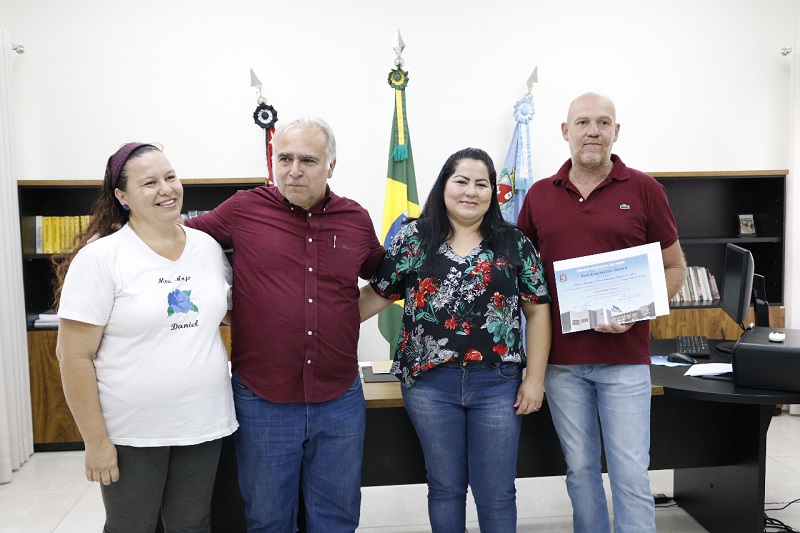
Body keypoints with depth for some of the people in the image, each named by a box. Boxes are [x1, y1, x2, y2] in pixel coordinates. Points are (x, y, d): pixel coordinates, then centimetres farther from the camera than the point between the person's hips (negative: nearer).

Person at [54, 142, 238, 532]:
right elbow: (74, 356, -12)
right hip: (131, 434, -3)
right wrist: (95, 441, -12)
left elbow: (230, 310, 18)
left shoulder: (209, 247, 2)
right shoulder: (100, 257, -12)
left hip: (204, 425, 4)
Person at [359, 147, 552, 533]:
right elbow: (376, 295, 4)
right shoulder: (414, 239, 2)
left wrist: (535, 379, -2)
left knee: (497, 492, 9)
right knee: (445, 486, 14)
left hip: (498, 383, 0)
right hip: (429, 382, 0)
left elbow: (538, 310, 3)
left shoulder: (514, 243, 3)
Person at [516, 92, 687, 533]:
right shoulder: (539, 195, 6)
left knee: (631, 473, 2)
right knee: (580, 468, 14)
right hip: (561, 357, 2)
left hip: (625, 356, -2)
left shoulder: (643, 189, -1)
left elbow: (674, 268, 4)